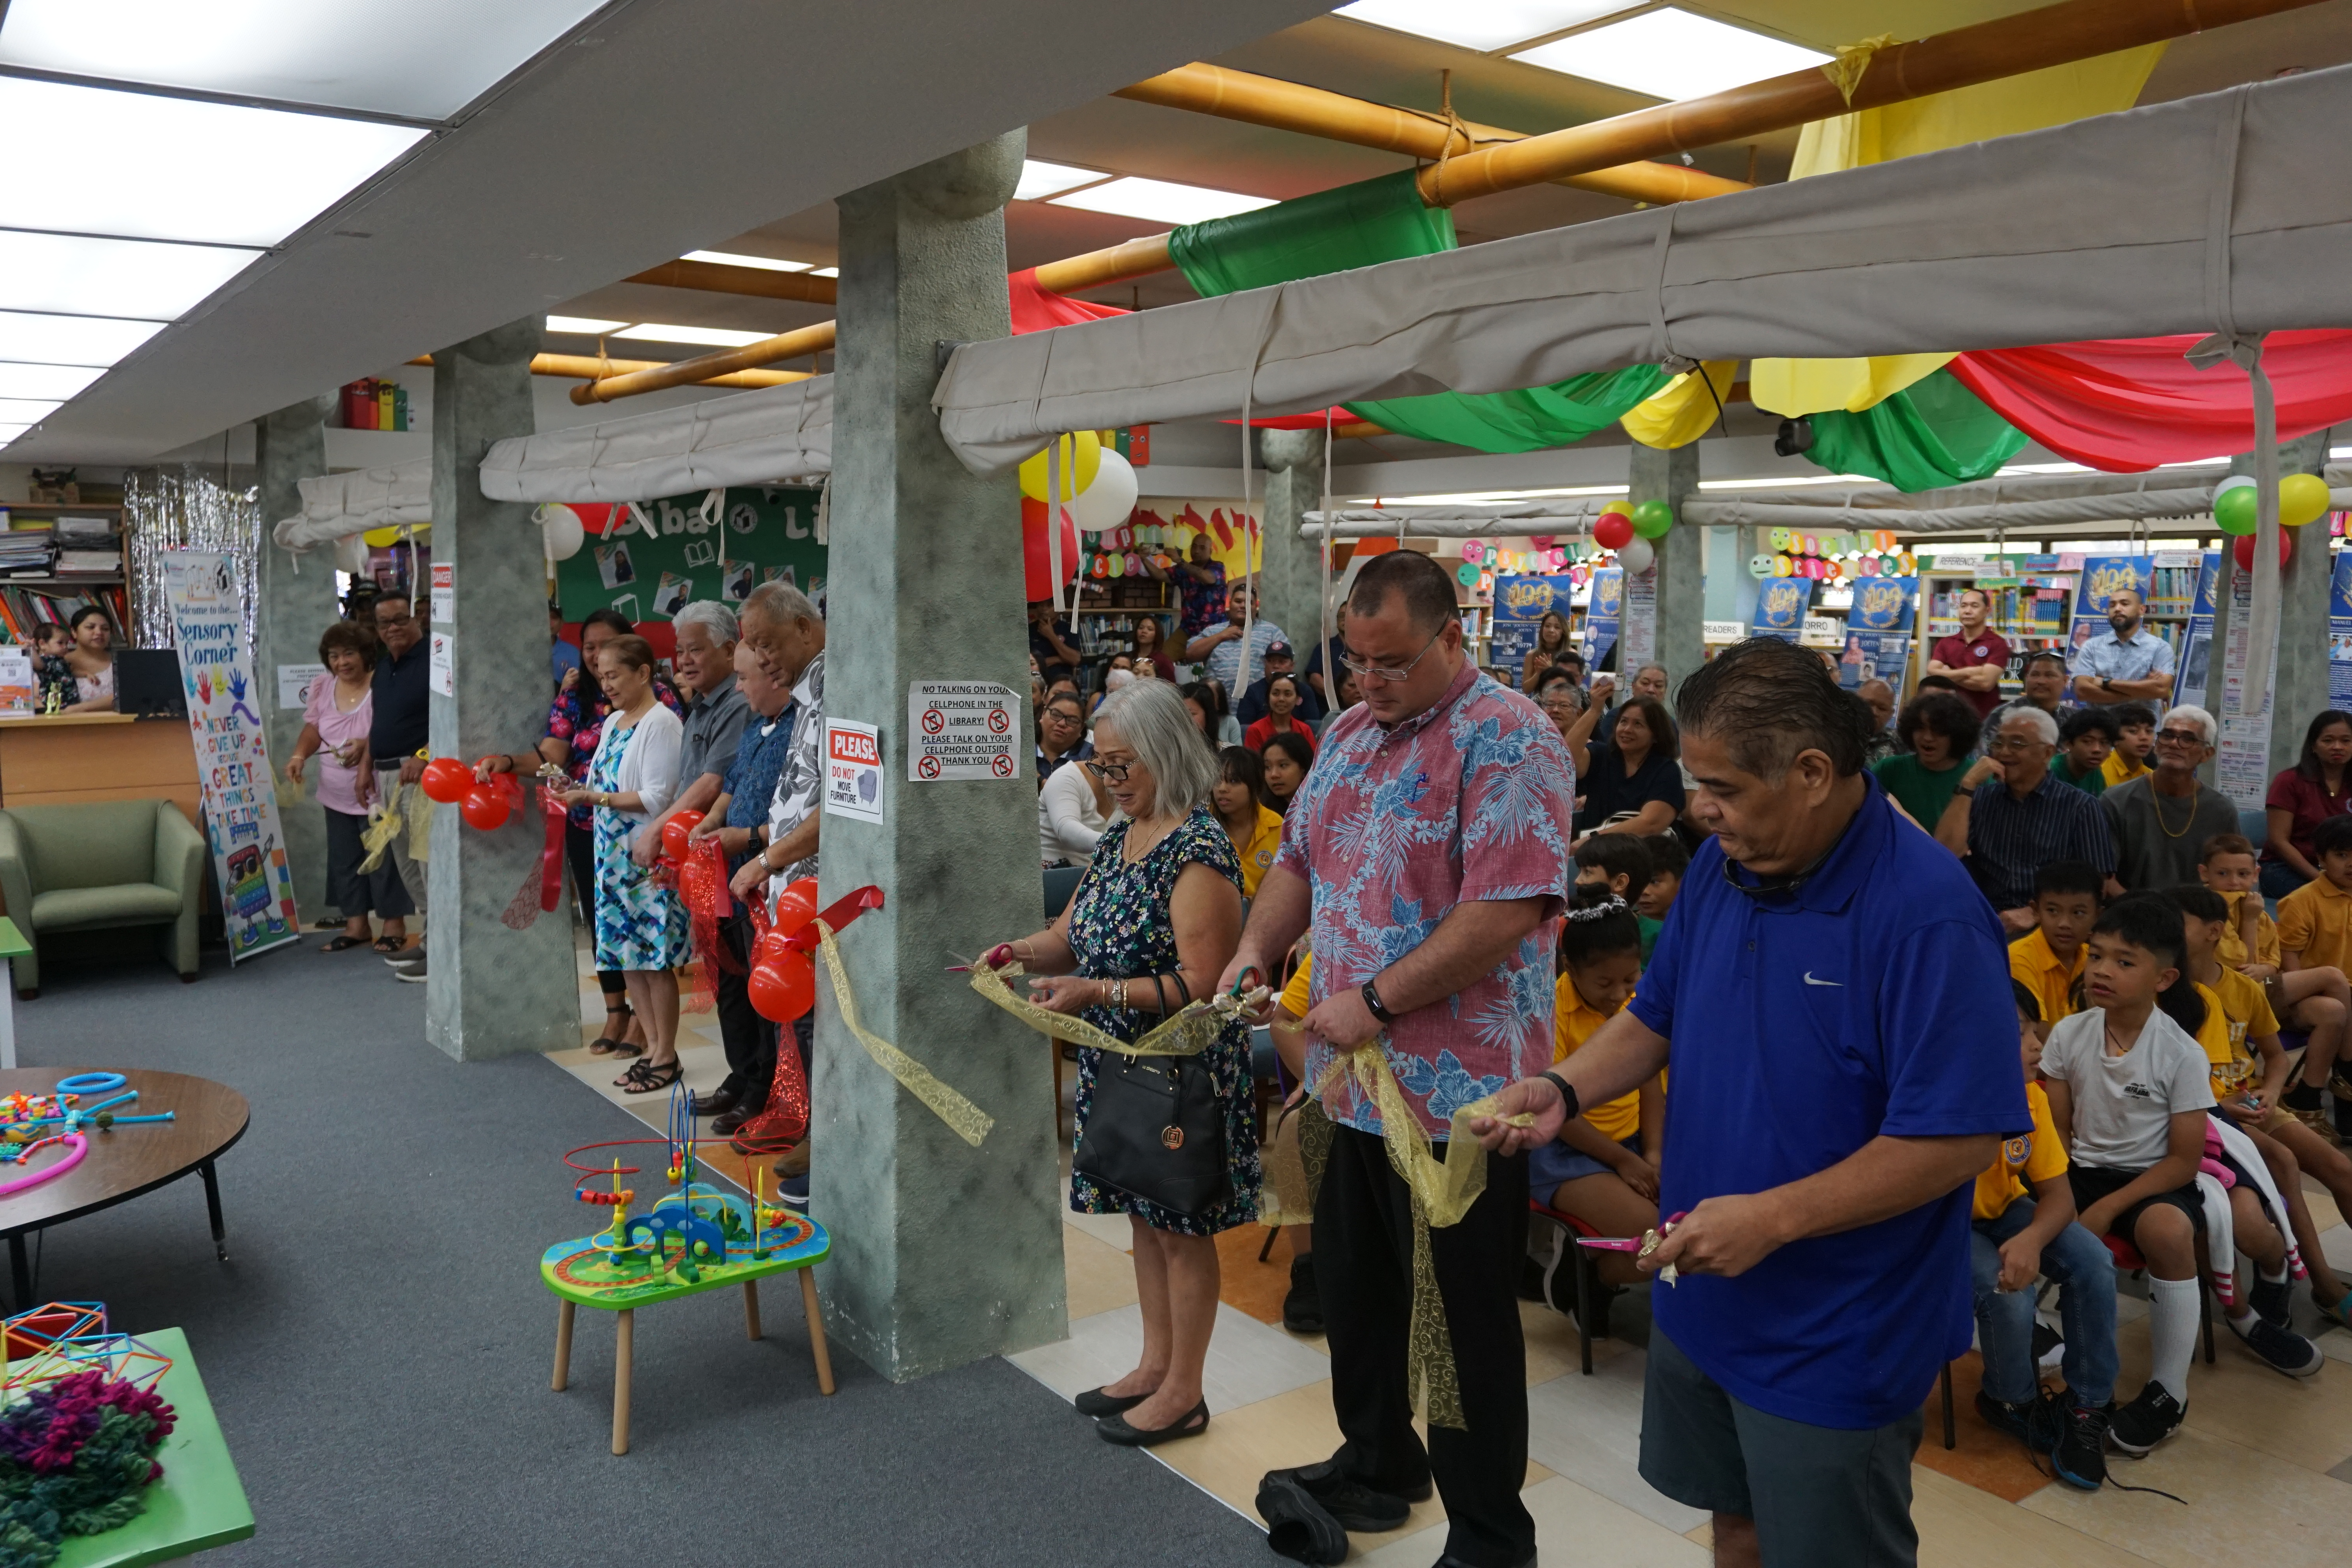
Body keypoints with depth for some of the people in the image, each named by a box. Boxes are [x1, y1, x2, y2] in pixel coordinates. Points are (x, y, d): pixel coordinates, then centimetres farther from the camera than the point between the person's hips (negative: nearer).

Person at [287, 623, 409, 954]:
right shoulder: (322, 688, 6)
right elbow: (313, 728, 8)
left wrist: (367, 747, -31)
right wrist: (299, 756, -10)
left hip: (376, 793, -7)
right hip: (337, 794, 7)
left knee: (382, 858, -1)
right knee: (344, 859, 12)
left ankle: (395, 925, 10)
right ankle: (356, 925, 22)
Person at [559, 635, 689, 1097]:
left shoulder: (662, 723, -13)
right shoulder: (612, 722, 14)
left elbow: (657, 798, -18)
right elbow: (606, 784, 18)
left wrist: (596, 797, -21)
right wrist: (580, 793, -2)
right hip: (614, 853, 9)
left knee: (655, 959, -2)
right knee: (626, 954, 12)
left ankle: (666, 1057, 10)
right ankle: (653, 1047, 23)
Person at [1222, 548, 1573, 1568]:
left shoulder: (1506, 741, -15)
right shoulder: (1349, 734, 11)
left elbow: (1508, 909, -24)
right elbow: (1300, 860, 19)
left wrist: (1375, 1001, -22)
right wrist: (1257, 949, 1)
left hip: (1457, 1090, -8)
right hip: (1353, 1079, 8)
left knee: (1463, 1318, 6)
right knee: (1352, 1285, 21)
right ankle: (1378, 1464, 43)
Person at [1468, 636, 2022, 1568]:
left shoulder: (1926, 913, -26)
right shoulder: (1720, 866, -2)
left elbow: (1963, 1138, -27)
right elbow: (1653, 1018, 10)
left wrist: (1773, 1218, -28)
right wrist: (1564, 1091, -8)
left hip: (1835, 1342, -7)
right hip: (1702, 1299, 7)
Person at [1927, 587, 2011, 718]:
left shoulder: (1998, 644, -5)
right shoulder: (1945, 643, 7)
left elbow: (1986, 682, -17)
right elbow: (1932, 673, -7)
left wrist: (1948, 675, -8)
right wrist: (1968, 672, -13)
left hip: (1984, 718, -3)